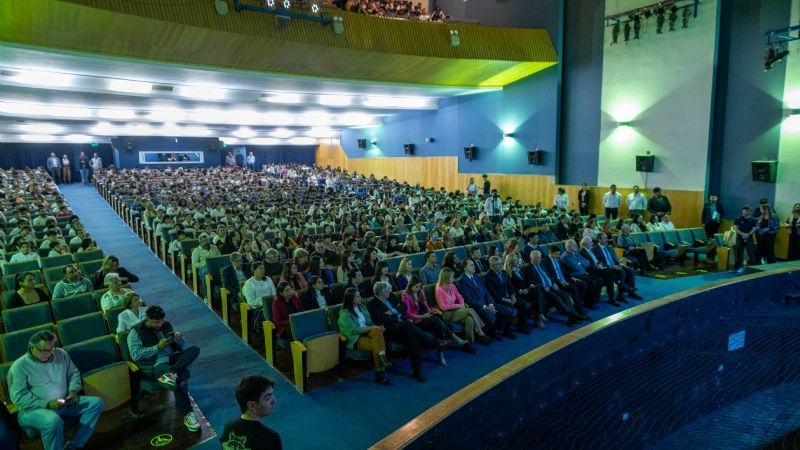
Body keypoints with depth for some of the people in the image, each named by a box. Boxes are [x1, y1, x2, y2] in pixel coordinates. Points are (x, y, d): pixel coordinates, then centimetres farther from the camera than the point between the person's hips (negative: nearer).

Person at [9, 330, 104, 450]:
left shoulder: (61, 354, 6)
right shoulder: (20, 366, -10)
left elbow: (74, 373, 17)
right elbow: (18, 397, -15)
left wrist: (73, 390, -3)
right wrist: (47, 404, -22)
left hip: (64, 403, 6)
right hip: (34, 409, -6)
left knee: (96, 403, -11)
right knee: (53, 421, -39)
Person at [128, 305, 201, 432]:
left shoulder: (167, 325, 14)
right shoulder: (136, 332, 0)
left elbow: (181, 347, 16)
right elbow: (135, 355, -13)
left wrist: (179, 339, -6)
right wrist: (157, 347, -17)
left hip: (172, 359, 5)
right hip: (154, 365, -5)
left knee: (194, 349, -22)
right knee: (181, 377, -32)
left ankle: (170, 373, -39)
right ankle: (187, 414, -26)